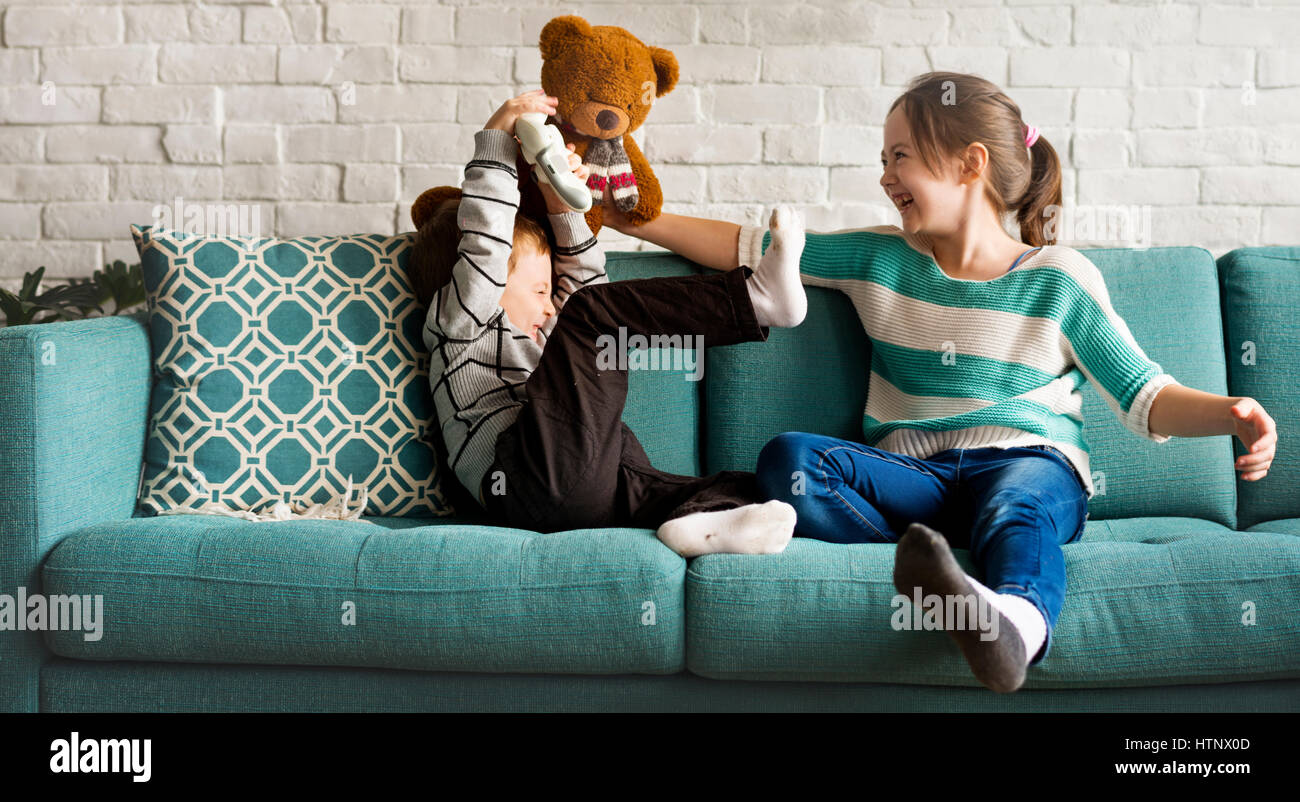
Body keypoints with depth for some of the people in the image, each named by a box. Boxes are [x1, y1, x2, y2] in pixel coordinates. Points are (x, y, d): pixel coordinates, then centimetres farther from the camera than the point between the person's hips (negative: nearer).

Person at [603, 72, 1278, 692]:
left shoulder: (1057, 278, 5)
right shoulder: (879, 259, 14)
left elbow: (1145, 395, 3)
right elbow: (749, 250, 15)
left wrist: (1230, 413, -18)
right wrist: (634, 220, 12)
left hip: (1029, 463, -3)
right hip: (912, 473, 3)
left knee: (1015, 506, -40)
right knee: (786, 458, -24)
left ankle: (1017, 618, -72)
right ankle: (930, 572, -40)